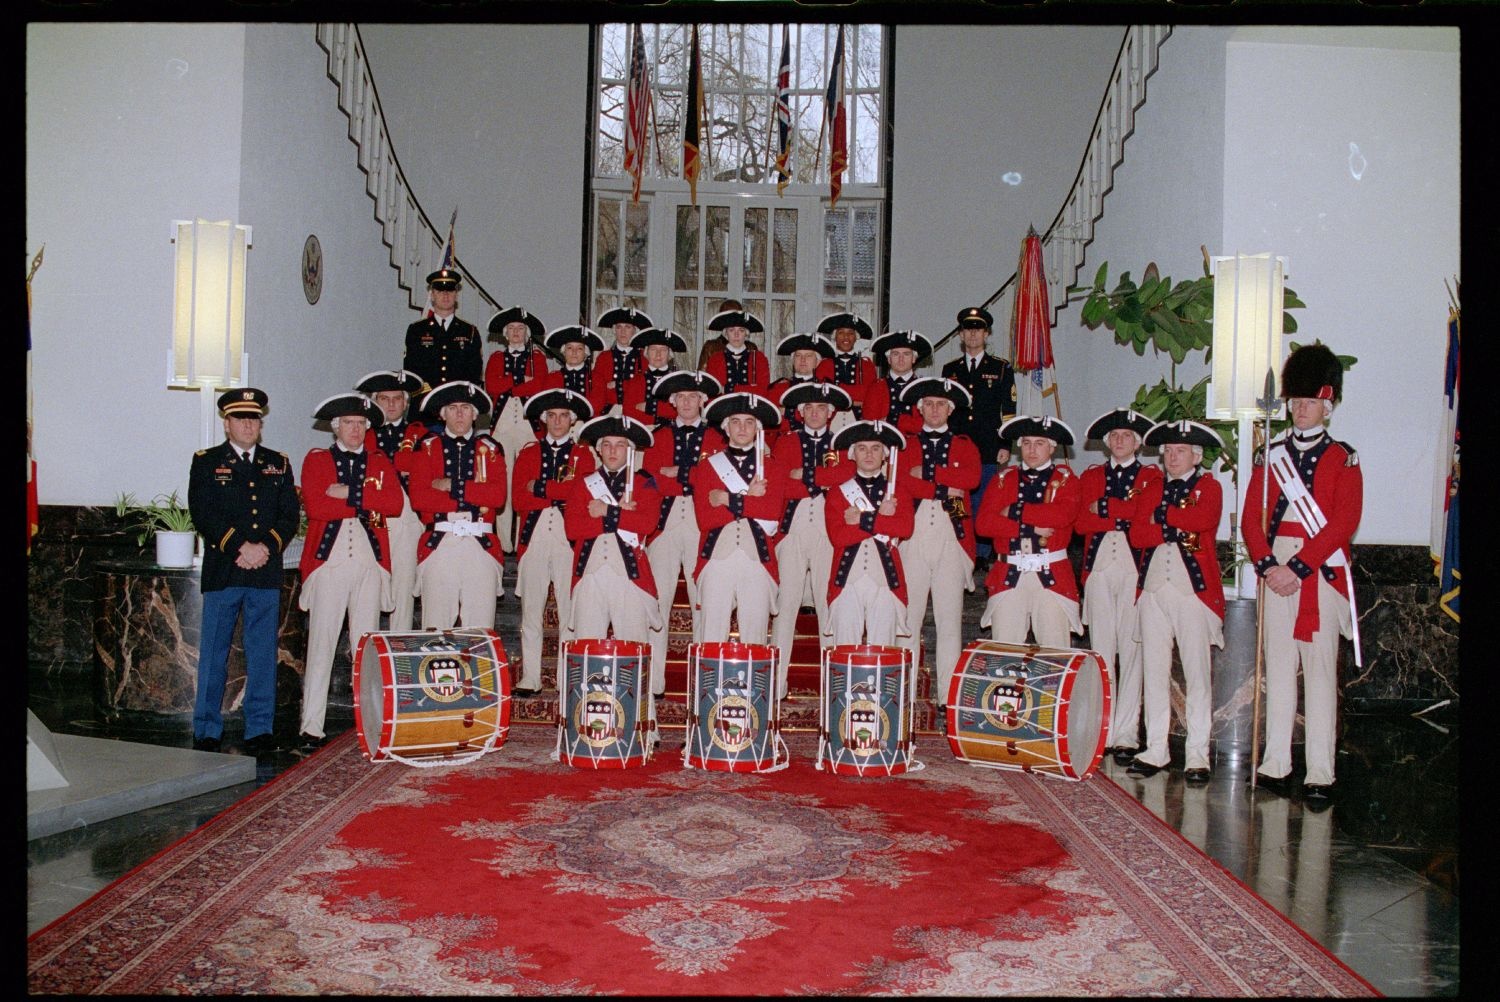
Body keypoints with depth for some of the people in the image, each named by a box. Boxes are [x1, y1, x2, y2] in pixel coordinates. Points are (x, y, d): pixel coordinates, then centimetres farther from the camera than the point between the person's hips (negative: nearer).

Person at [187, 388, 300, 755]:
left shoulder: (278, 463, 15)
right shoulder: (207, 462, 7)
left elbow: (290, 515, 7)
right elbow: (203, 514, -4)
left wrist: (267, 547, -9)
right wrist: (240, 547, -14)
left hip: (266, 572, 2)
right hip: (222, 570, -2)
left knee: (263, 654, 4)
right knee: (213, 653, 3)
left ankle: (260, 730, 10)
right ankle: (207, 731, 12)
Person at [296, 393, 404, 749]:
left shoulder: (380, 462, 15)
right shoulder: (316, 459, 9)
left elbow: (395, 503, -2)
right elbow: (315, 506, -8)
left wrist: (350, 493, -8)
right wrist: (366, 503, -6)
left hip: (370, 562, 2)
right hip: (329, 559, -2)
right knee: (321, 642, -5)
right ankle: (311, 726, -2)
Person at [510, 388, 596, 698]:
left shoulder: (583, 455, 10)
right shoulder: (528, 452, 14)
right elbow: (518, 499, 1)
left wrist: (540, 488, -6)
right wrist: (560, 492, -7)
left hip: (569, 537, -1)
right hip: (534, 537, 2)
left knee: (570, 609, -3)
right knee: (531, 609, 3)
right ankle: (530, 678, 8)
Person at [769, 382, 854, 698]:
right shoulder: (785, 442, 14)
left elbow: (849, 475, -5)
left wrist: (803, 476, -6)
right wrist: (824, 481, -7)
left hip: (829, 529, 0)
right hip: (793, 528, 0)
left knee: (829, 603, -2)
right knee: (786, 601, -3)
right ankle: (776, 683, -1)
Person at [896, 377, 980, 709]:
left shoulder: (964, 445, 16)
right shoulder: (905, 444, 14)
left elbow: (972, 477, -4)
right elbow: (900, 480, -5)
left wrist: (927, 474, -6)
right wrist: (944, 489, -10)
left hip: (951, 536, 0)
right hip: (914, 536, 0)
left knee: (950, 618, -1)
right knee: (909, 615, -2)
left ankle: (949, 696, 1)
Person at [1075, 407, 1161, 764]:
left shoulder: (1151, 476, 10)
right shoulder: (1090, 476, 17)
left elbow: (1146, 514, -8)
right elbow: (1081, 523, 3)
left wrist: (1104, 507, -3)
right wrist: (1123, 517, -7)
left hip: (1134, 566, -2)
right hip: (1099, 566, 3)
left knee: (1131, 649, -5)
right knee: (1101, 649, 3)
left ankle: (1126, 735, -3)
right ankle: (1102, 732, 7)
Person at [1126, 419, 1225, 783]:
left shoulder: (1209, 486, 4)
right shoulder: (1153, 489, 16)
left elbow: (1202, 518, -18)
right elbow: (1137, 534, 3)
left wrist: (1162, 515, -4)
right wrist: (1174, 530, -11)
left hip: (1194, 588, -4)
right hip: (1154, 588, 5)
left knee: (1197, 673, -3)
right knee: (1154, 671, 5)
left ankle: (1198, 754, 1)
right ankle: (1156, 750, 12)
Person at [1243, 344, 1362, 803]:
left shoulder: (1343, 458, 2)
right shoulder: (1270, 456, 11)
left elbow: (1344, 523, -9)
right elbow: (1251, 519, 6)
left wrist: (1297, 567, -16)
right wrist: (1268, 566, -9)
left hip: (1320, 574, -3)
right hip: (1276, 574, 3)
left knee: (1320, 671, -3)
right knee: (1278, 669, 6)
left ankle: (1320, 773, 0)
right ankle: (1276, 765, 12)